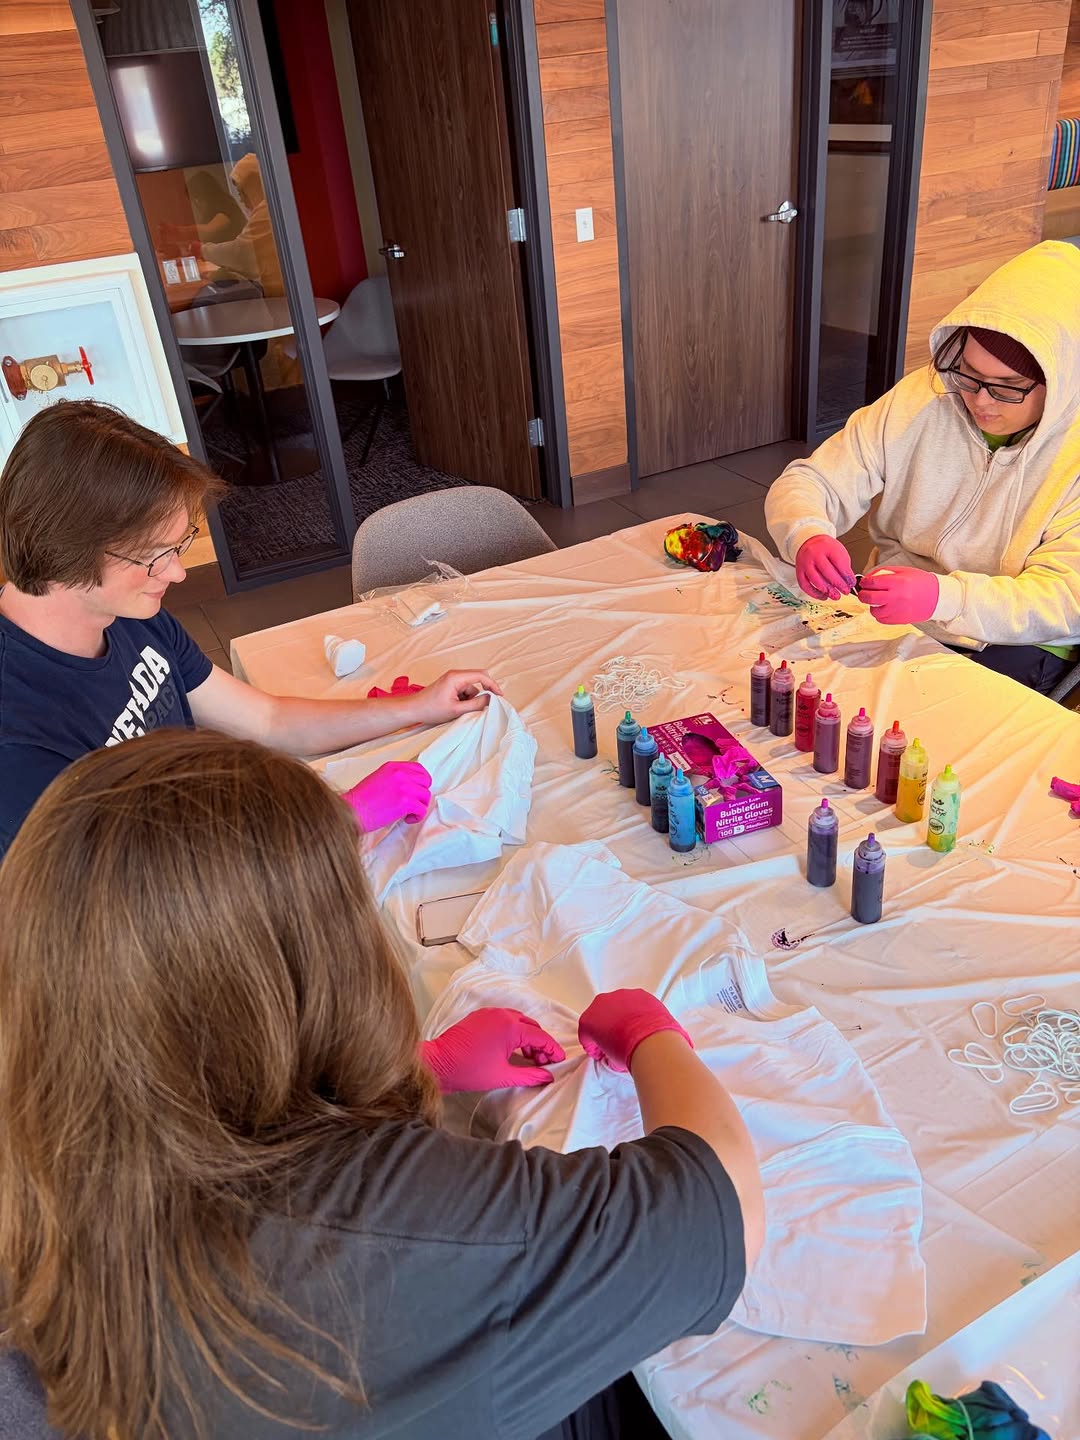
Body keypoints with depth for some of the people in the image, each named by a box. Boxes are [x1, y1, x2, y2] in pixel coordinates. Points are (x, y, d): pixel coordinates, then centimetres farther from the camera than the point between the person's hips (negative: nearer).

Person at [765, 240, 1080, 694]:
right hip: (892, 620, 4)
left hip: (1014, 643, -3)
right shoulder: (920, 399, -5)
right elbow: (806, 484, -4)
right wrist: (807, 537, -30)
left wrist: (942, 597, -37)